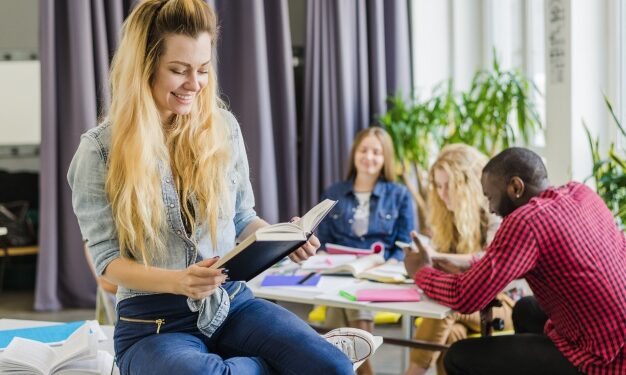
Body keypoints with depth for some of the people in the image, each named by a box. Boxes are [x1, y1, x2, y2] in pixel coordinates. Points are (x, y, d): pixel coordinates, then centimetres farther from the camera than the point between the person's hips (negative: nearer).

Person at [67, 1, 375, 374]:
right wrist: (177, 281, -25)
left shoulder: (224, 127, 5)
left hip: (233, 303, 2)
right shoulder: (100, 148, -5)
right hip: (154, 321, -2)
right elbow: (107, 258, -6)